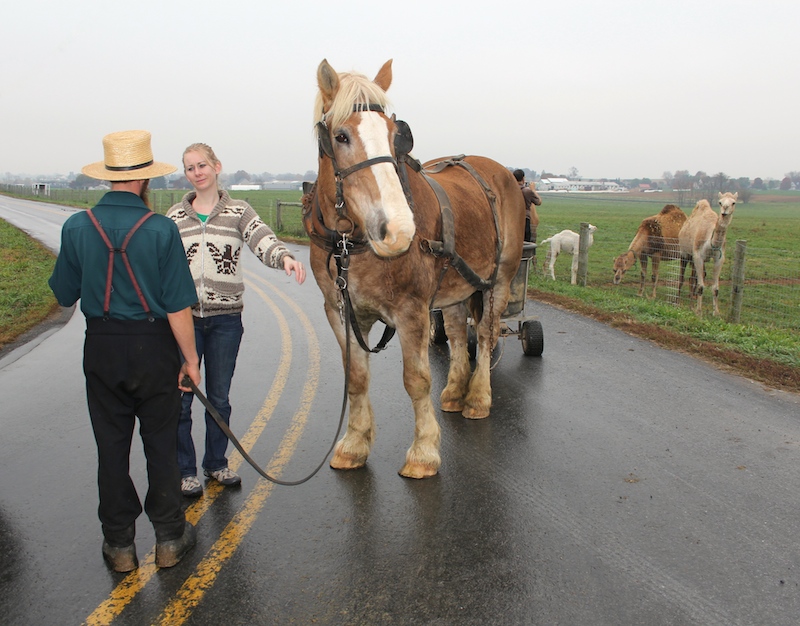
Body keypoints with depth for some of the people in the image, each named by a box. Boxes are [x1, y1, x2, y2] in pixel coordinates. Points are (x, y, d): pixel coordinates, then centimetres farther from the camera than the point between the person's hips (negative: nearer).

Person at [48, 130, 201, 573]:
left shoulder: (76, 227, -6)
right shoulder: (161, 229, -16)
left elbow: (64, 294, 4)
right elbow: (177, 306, -15)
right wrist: (190, 358, -4)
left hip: (101, 348, 3)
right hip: (153, 346, -2)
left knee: (111, 445, 15)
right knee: (161, 444, 12)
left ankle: (119, 544, 26)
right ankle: (169, 538, 24)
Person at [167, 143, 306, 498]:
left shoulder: (239, 212, 1)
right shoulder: (175, 217, 6)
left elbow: (263, 242, -17)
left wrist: (285, 258, -38)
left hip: (226, 318, 0)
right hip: (183, 317, 1)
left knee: (219, 397, 12)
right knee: (180, 398, 4)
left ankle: (216, 463, 31)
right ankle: (184, 470, 22)